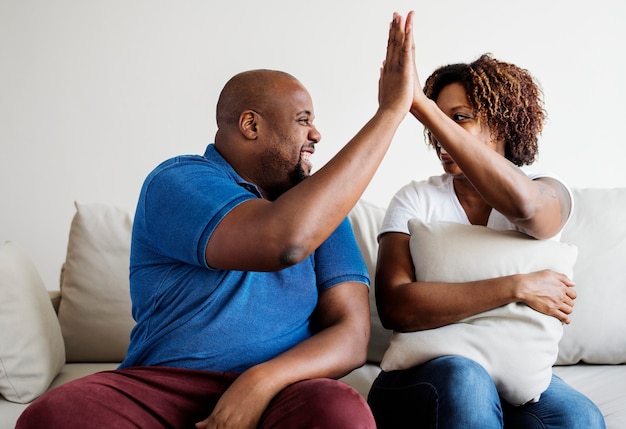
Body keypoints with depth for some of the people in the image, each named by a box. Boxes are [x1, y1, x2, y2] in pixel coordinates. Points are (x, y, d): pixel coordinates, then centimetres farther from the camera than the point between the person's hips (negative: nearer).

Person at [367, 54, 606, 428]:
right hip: (425, 372, -1)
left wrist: (420, 104, -33)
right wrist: (518, 288, -21)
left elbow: (523, 204, -28)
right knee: (463, 378, -35)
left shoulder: (550, 193, 1)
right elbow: (394, 307, -16)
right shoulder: (416, 200, 0)